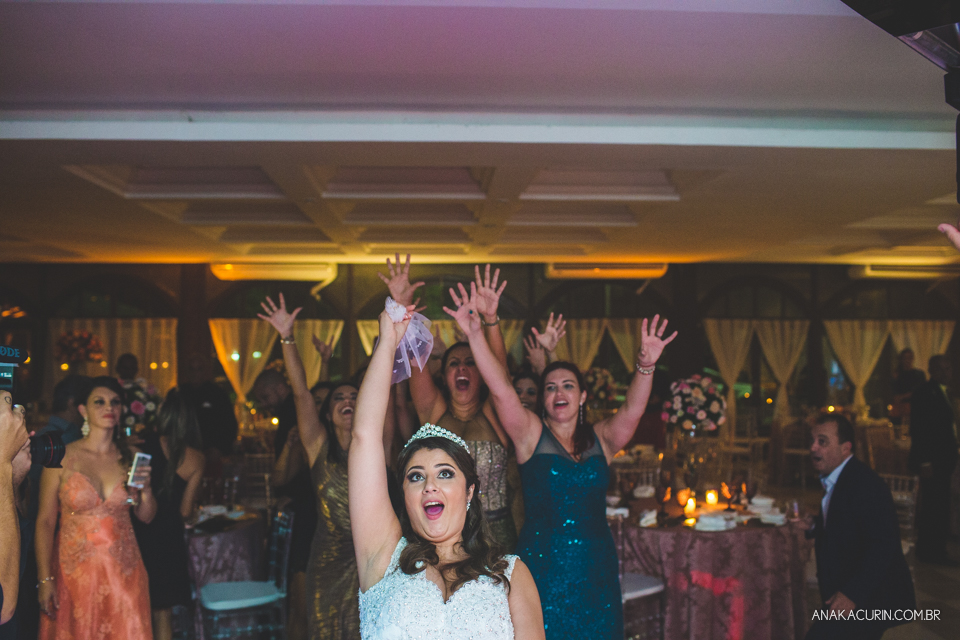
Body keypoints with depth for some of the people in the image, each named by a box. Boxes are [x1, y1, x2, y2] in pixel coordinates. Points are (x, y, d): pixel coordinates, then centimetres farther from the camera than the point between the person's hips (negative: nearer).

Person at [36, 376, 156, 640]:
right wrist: (45, 579, -9)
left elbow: (147, 516, 9)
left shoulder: (131, 457, 3)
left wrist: (146, 489, -11)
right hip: (74, 570, -2)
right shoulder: (62, 457, -6)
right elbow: (45, 521, -6)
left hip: (122, 570, 2)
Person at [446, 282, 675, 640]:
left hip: (595, 566, 3)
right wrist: (475, 335, -25)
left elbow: (632, 410, -10)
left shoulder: (601, 440, 8)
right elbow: (501, 389, -12)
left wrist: (645, 367, -29)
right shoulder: (530, 434, 1)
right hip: (542, 566, -2)